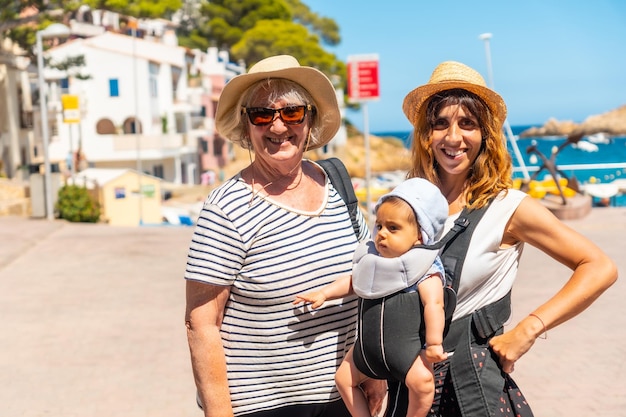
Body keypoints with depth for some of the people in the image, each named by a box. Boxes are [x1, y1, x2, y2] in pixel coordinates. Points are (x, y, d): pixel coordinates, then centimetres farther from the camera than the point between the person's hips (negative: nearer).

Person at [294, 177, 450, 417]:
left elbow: (433, 304, -23)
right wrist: (324, 294, 7)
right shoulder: (374, 260, 6)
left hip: (407, 345, -7)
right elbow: (352, 281, 18)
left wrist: (434, 343, -29)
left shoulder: (425, 268, -15)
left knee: (422, 382, -29)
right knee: (344, 378, 18)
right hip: (369, 344, 8)